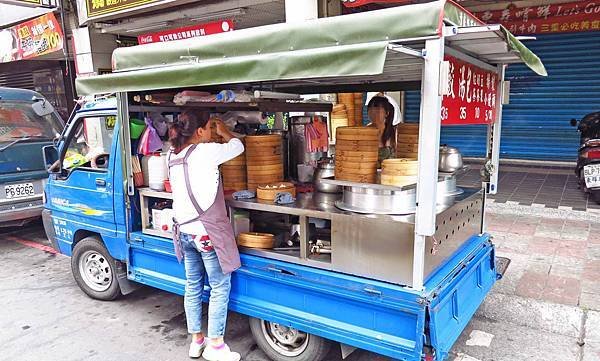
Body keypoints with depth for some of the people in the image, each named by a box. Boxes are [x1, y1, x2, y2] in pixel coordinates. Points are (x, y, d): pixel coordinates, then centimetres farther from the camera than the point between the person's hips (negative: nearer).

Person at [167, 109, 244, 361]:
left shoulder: (173, 156, 4)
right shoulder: (206, 152, -17)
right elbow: (237, 146, -3)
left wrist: (213, 137, 23)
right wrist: (224, 132, 17)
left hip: (184, 231, 8)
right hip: (208, 232, -8)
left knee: (193, 286, 17)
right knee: (220, 288, 6)